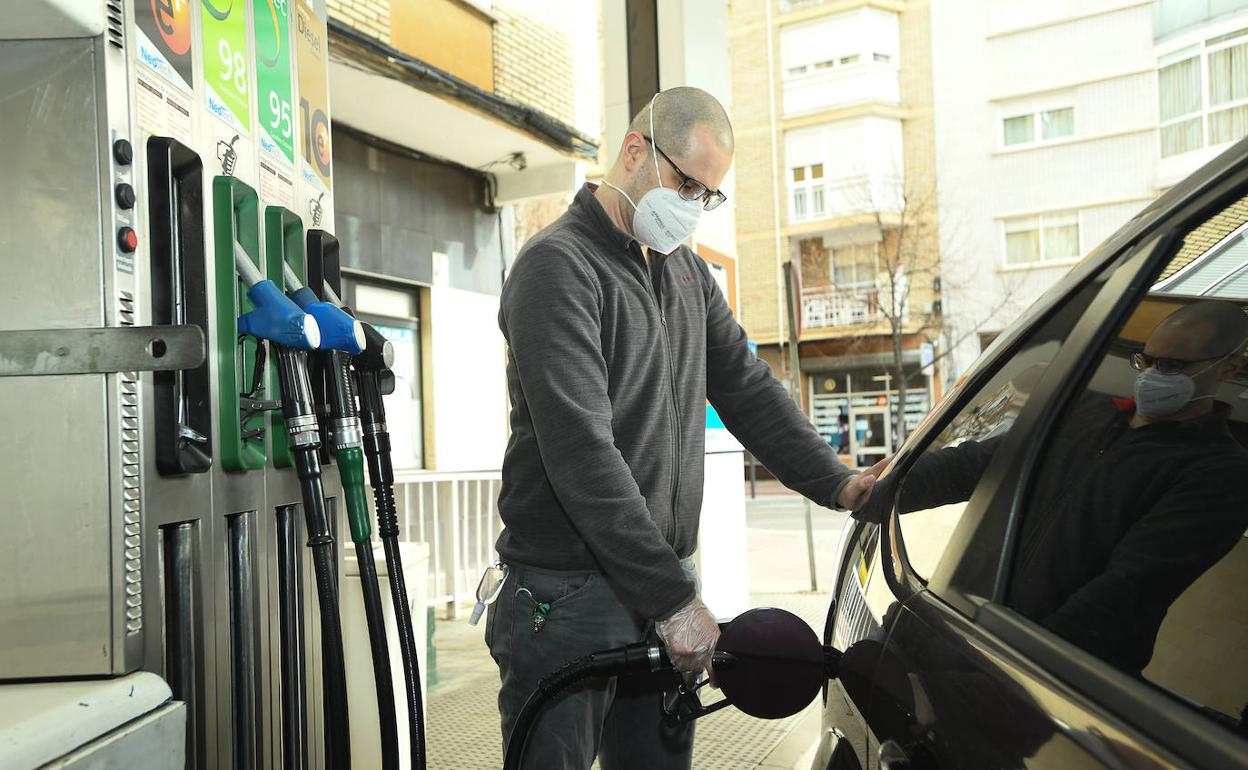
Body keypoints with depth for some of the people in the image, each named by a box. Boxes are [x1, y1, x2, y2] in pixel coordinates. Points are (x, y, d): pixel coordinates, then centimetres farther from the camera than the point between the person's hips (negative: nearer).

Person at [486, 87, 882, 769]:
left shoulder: (688, 272, 14)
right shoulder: (559, 265, -13)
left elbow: (746, 387, 14)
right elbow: (582, 455, -21)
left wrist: (836, 482, 0)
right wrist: (672, 597, -21)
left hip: (668, 584, 7)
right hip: (570, 598, -7)